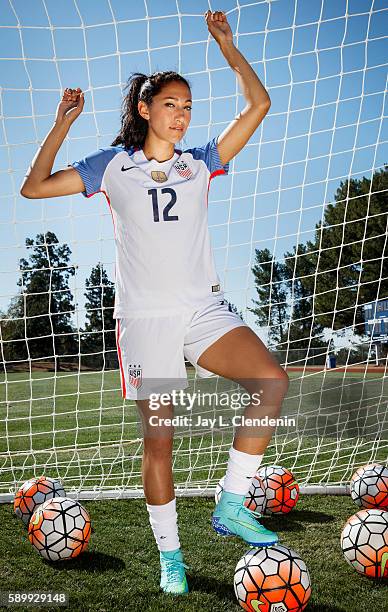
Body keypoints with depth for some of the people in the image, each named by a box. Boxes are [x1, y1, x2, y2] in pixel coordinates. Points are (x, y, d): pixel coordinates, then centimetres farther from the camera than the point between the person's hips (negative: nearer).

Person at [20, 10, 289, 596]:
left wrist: (226, 43, 11)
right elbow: (34, 187, 7)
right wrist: (62, 125, 2)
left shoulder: (200, 163, 13)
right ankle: (170, 556, 19)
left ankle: (231, 505, -6)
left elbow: (258, 105, 9)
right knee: (158, 440, -1)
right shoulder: (112, 165, 8)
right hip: (145, 316, -2)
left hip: (205, 308, 2)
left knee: (273, 381, -22)